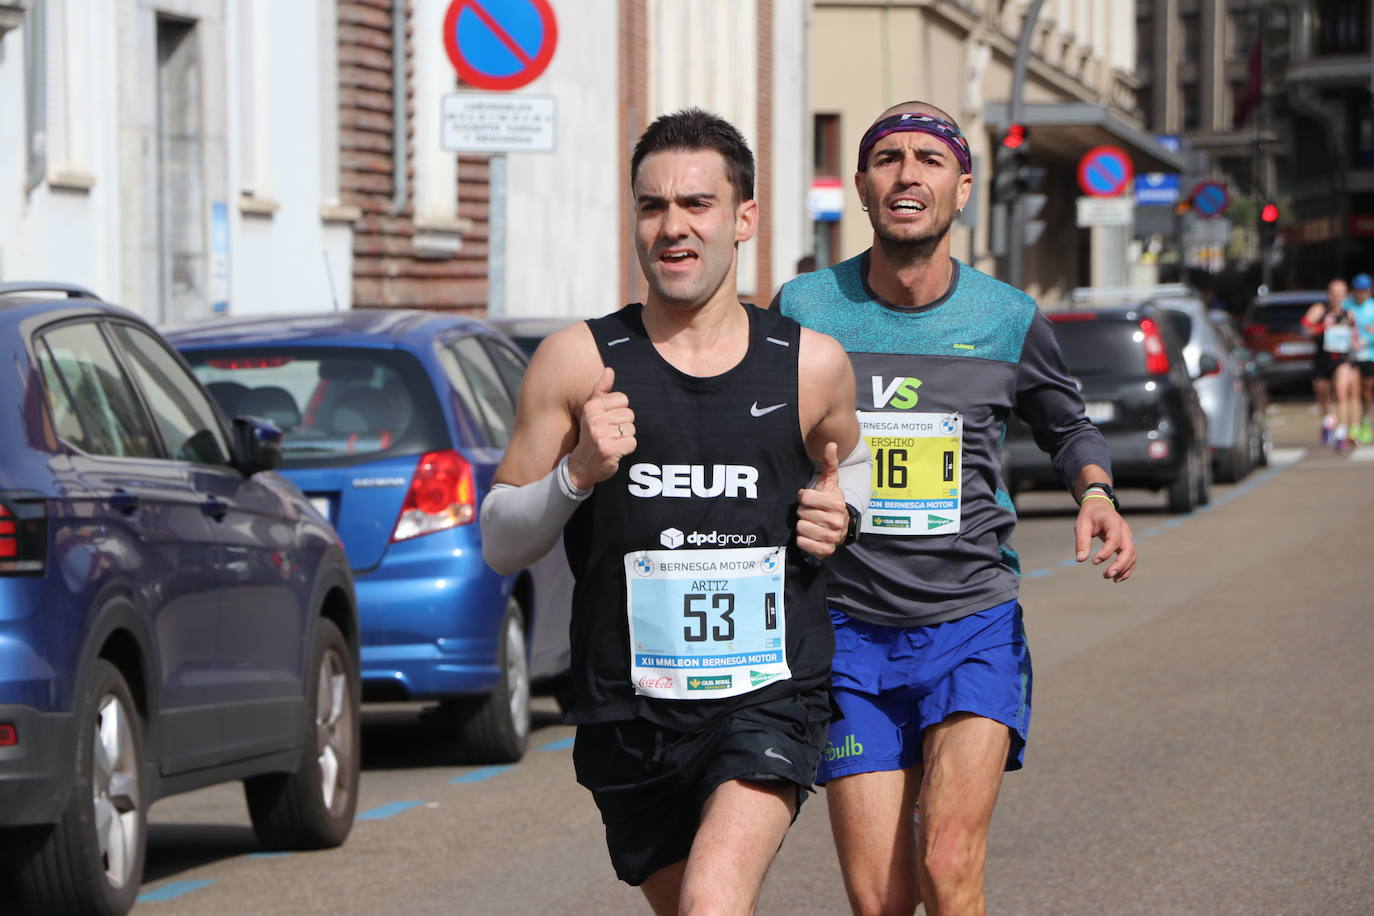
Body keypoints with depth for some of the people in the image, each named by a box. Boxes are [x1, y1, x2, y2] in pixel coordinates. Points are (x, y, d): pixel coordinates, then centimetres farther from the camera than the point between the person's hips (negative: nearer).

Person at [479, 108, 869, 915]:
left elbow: (850, 458, 26)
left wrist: (844, 515, 2)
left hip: (769, 701, -2)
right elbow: (500, 543, 3)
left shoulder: (813, 365, 2)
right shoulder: (579, 362, -1)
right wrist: (576, 475, -16)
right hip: (632, 713, 2)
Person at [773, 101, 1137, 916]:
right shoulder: (805, 311, 0)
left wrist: (1096, 493, 0)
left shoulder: (1009, 320, 2)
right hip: (851, 633, 1)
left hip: (975, 627, 0)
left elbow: (1068, 425, 20)